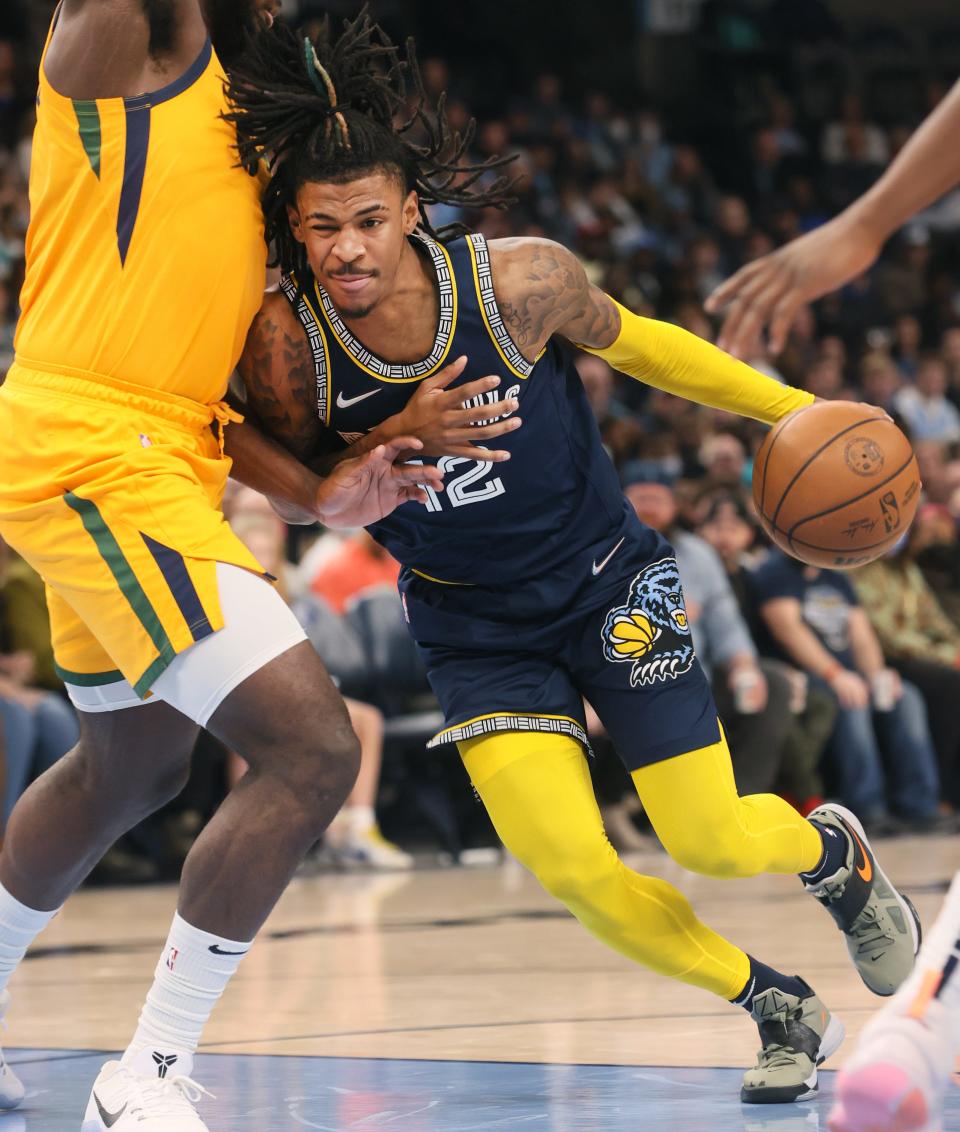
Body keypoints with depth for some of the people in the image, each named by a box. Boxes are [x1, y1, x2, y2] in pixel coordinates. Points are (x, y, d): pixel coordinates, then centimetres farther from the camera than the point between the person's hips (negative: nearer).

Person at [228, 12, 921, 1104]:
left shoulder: (518, 281, -23)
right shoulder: (285, 346, -21)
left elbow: (631, 344, -2)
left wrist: (796, 411, 3)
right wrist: (398, 441, -28)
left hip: (606, 583, -1)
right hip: (472, 627, 1)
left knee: (712, 845, -2)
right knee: (570, 868, -14)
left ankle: (835, 851, 37)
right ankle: (777, 1006, 12)